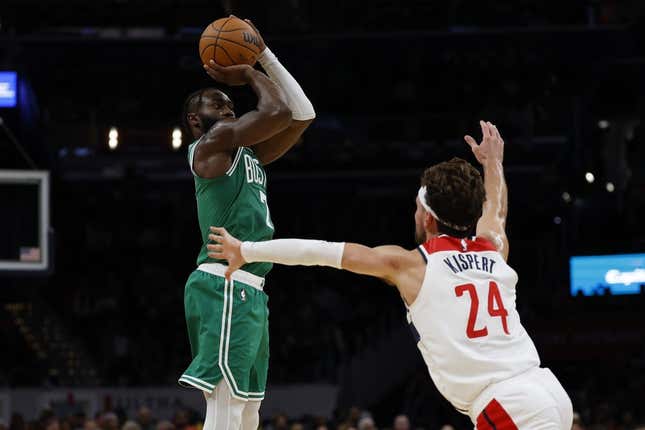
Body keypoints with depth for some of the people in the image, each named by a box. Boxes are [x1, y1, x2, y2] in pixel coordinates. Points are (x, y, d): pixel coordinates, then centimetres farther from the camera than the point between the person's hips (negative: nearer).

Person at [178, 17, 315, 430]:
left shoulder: (248, 155, 22)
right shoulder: (210, 144, -4)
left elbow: (303, 114, 20)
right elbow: (279, 111, -14)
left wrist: (264, 55, 17)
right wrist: (250, 74, 4)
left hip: (248, 291, 10)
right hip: (224, 287, -10)